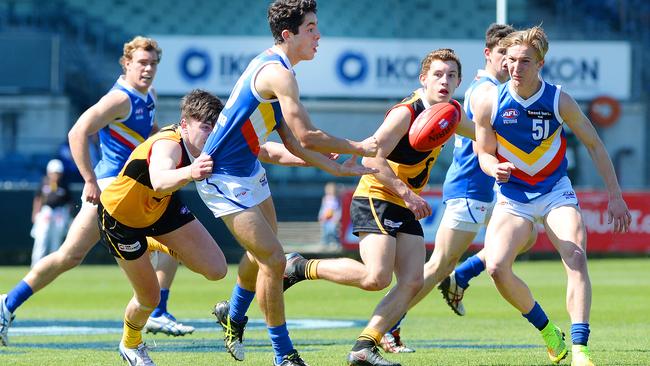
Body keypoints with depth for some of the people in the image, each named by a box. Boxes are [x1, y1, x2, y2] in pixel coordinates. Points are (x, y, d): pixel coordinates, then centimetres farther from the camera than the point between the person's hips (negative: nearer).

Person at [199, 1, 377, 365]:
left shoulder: (275, 69, 8)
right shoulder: (277, 73, -24)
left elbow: (292, 140, 10)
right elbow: (307, 137, -28)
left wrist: (336, 167, 5)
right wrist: (358, 148, -16)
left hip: (249, 168, 11)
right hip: (225, 177, -11)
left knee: (263, 254, 24)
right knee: (273, 259, -11)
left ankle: (234, 316, 50)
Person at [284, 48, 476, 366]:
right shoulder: (406, 112, -17)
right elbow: (372, 157, -22)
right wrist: (406, 194, -23)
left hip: (406, 209, 8)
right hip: (375, 200, -8)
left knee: (413, 282, -6)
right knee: (376, 277, -23)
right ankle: (300, 268, -5)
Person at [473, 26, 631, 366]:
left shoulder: (560, 101, -11)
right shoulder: (490, 102, -11)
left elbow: (594, 144, 0)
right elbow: (484, 153, 1)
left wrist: (615, 196, 0)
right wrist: (495, 169, -24)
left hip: (556, 193, -1)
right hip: (512, 196, 1)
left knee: (576, 258, -23)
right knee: (496, 267, -19)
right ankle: (548, 332, 3)